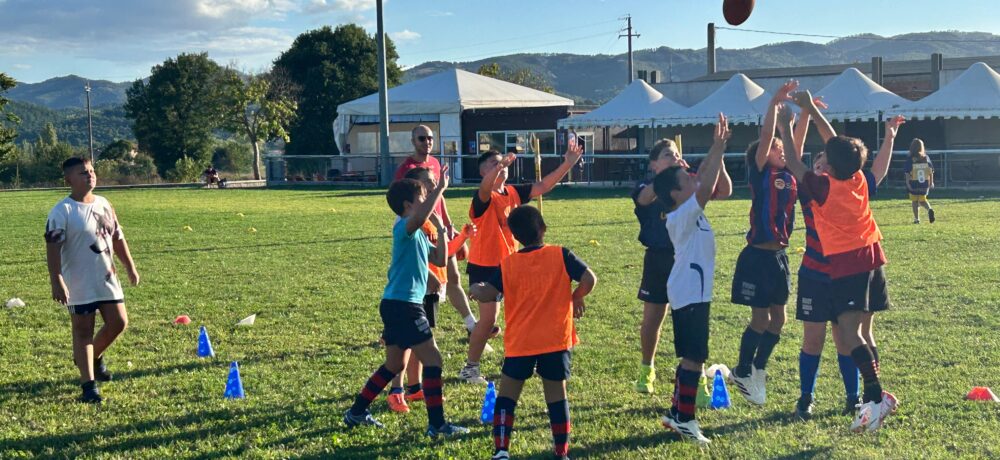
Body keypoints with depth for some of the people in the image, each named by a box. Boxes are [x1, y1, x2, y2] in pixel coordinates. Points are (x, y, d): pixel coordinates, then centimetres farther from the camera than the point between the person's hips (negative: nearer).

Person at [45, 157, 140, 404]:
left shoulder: (104, 204, 8)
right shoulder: (62, 212, -14)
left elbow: (117, 238, 16)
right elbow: (53, 249, -18)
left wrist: (130, 267, 17)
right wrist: (57, 282, -25)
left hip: (108, 278, 6)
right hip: (79, 284, -6)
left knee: (118, 322, 7)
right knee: (83, 331, 2)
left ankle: (95, 357, 35)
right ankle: (89, 385, 10)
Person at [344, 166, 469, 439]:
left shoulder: (418, 234, 18)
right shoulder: (404, 227, -12)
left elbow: (440, 260, 18)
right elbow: (420, 217, -37)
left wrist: (441, 227, 11)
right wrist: (440, 189, -32)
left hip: (396, 305, 10)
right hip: (403, 305, -10)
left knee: (393, 365, 19)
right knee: (432, 359, -7)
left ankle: (356, 413, 28)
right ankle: (437, 424, -4)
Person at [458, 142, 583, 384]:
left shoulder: (514, 192, 4)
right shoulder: (484, 198, -17)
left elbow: (543, 186, 3)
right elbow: (485, 188, -41)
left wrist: (567, 164, -7)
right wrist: (499, 166, -61)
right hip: (484, 266, -7)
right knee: (488, 318, -8)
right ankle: (470, 368, 8)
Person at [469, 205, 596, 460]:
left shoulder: (508, 264, -2)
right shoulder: (561, 255, -4)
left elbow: (485, 295, -7)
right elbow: (589, 279, -10)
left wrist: (474, 289, 15)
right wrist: (577, 298, 9)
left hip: (519, 344, 0)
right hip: (556, 341, 0)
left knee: (506, 396, 10)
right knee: (557, 396, 10)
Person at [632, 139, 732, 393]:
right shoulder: (647, 187, -3)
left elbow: (724, 192, -7)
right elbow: (645, 198, -28)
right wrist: (671, 173, -38)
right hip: (658, 259, -1)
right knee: (652, 319, 8)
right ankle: (646, 370, 29)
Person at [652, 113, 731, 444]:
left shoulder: (687, 212, 10)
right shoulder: (682, 215, -16)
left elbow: (703, 180, 15)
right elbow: (707, 188, -28)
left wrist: (716, 149, 4)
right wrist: (719, 150, -23)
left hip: (690, 291, 10)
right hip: (690, 293, -10)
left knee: (691, 355, 15)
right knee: (694, 357, -6)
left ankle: (676, 413, 20)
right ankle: (685, 420, -1)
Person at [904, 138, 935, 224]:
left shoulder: (910, 159, -9)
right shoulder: (926, 158, 1)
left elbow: (907, 173, -13)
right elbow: (931, 171, 4)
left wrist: (907, 183, -9)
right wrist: (931, 182, 11)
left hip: (914, 184, -3)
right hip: (925, 184, 3)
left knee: (915, 201, 9)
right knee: (922, 200, 16)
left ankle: (916, 219, 8)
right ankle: (929, 209, -13)